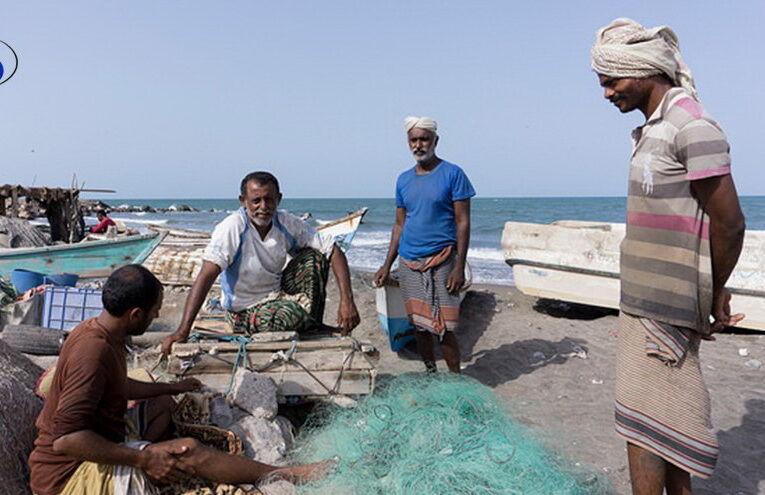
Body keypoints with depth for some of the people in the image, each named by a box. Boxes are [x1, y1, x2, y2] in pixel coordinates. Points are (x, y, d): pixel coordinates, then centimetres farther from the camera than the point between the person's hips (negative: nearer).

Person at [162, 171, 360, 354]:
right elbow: (206, 276, -30)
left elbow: (333, 251, -10)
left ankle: (313, 328, -2)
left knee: (314, 256, -14)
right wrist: (183, 331, -38)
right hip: (245, 313, -5)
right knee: (295, 314, -34)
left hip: (278, 296, 5)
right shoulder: (232, 228, -21)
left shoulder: (287, 224, -8)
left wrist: (347, 301, -23)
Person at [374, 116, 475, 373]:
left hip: (441, 261, -5)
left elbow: (463, 222, -7)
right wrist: (387, 265, 11)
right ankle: (430, 373, 27)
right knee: (419, 324, 11)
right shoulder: (403, 180, 11)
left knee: (444, 327, -6)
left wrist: (459, 267, -14)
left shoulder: (452, 174, -4)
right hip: (409, 262, 5)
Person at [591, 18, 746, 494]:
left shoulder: (692, 126, -15)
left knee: (642, 419, -3)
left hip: (662, 307, -9)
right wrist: (712, 293, 14)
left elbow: (729, 223, -16)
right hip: (647, 300, 9)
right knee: (669, 412, 17)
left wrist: (714, 293, -2)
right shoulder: (654, 130, 14)